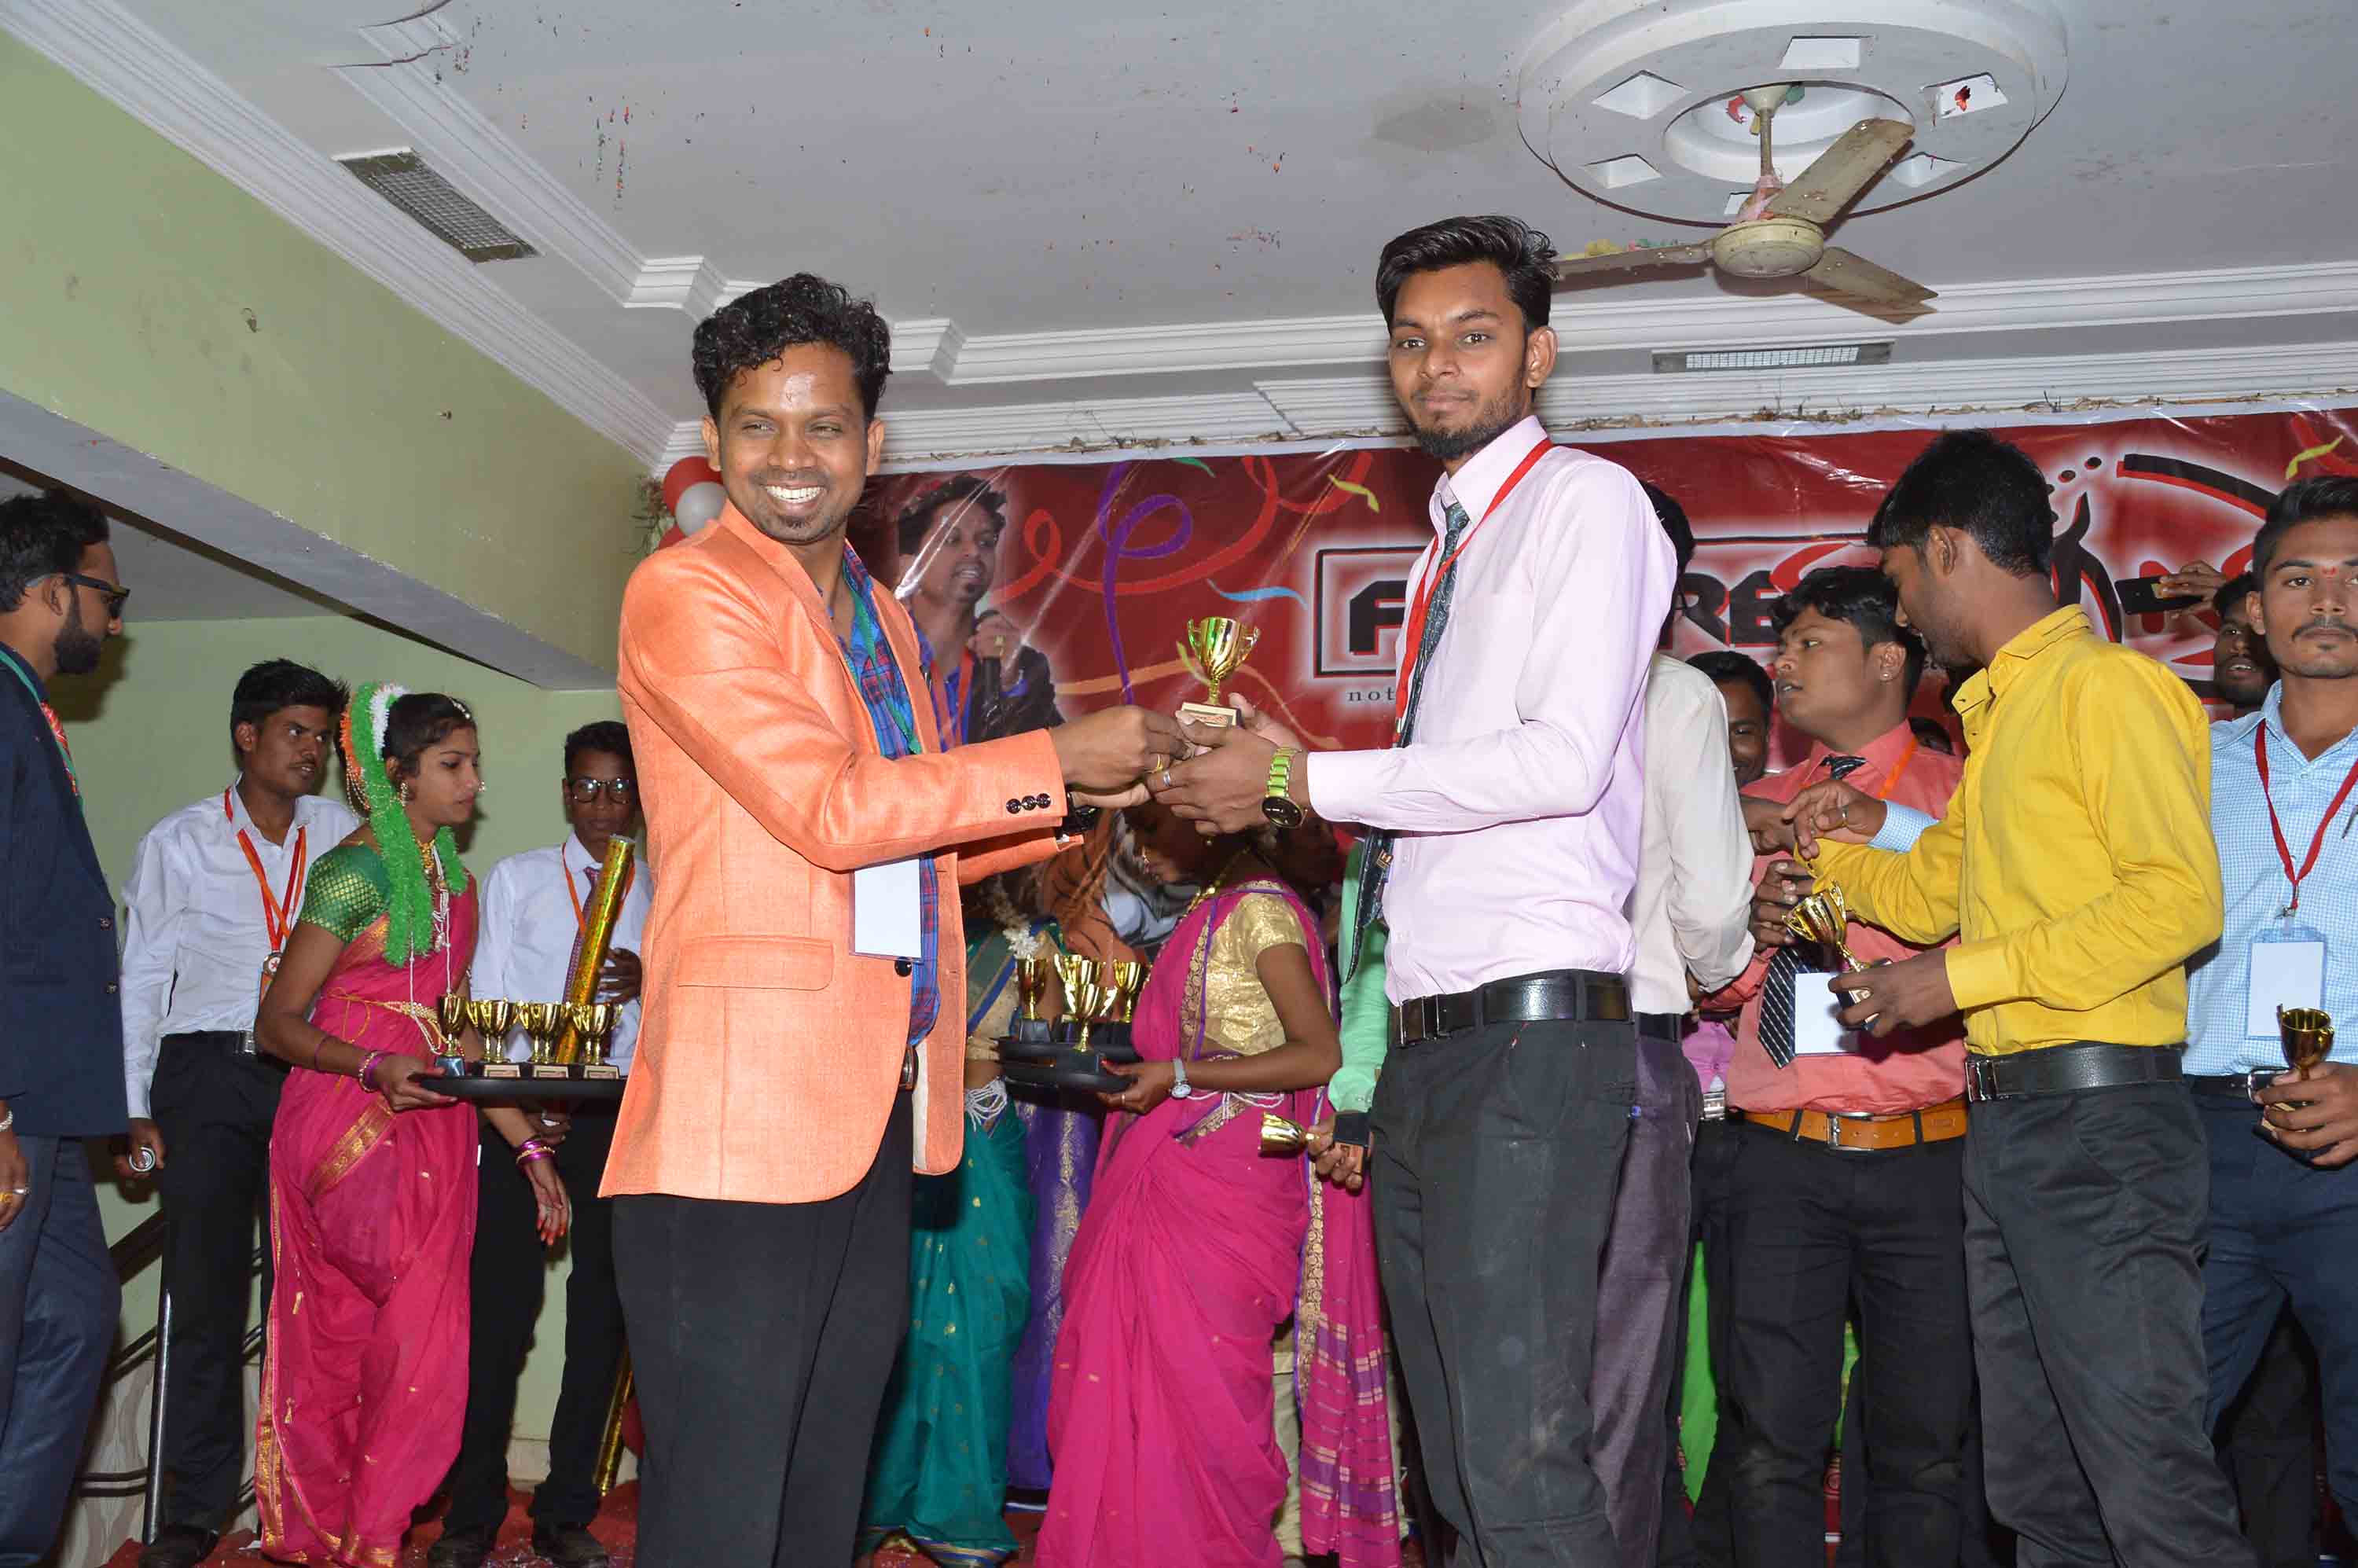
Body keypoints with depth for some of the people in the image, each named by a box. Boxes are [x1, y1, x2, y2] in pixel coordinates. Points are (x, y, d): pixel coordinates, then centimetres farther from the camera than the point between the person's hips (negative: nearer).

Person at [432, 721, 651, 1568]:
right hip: (519, 1110, -1)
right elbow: (488, 1000, 2)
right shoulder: (515, 878, 10)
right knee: (499, 1307, -4)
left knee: (601, 1310, 2)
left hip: (619, 1116, 1)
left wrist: (645, 982, -13)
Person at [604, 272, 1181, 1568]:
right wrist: (1055, 760, -9)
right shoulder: (685, 593, -6)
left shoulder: (877, 618, 21)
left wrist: (1073, 799, 13)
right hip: (743, 1120, -8)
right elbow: (827, 808, -15)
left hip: (874, 1118, 9)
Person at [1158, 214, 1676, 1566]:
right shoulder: (1448, 547, 23)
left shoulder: (1586, 500, -1)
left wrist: (1299, 778, -10)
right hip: (1425, 1045, 9)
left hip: (1532, 1028, -8)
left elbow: (1563, 760, -15)